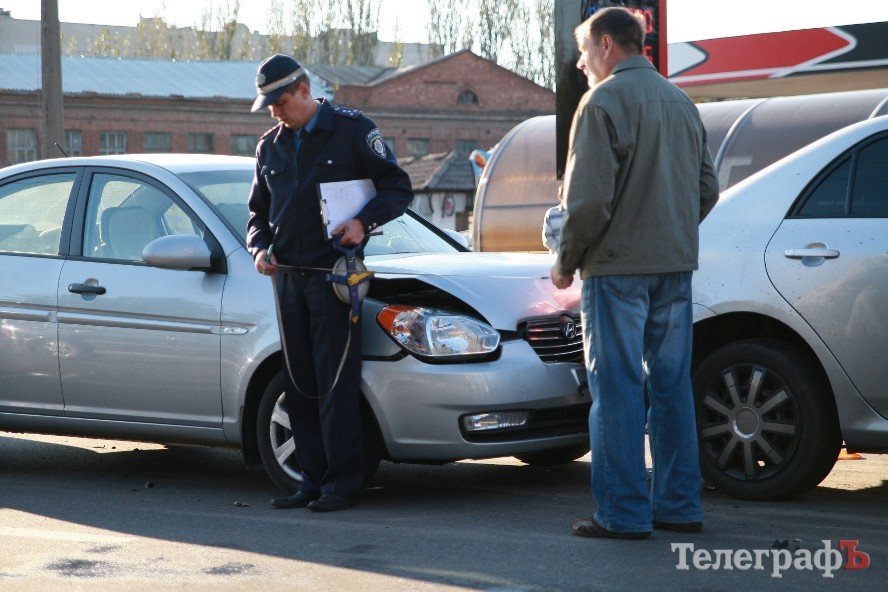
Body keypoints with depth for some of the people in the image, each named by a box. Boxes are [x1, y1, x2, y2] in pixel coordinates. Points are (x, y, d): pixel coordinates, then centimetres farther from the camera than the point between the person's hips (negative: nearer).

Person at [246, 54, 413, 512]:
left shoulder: (352, 130, -2)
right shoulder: (270, 146, 15)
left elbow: (398, 187, -2)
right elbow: (259, 210, 23)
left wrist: (364, 222, -17)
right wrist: (259, 246, 3)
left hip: (334, 274, -6)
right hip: (289, 278, 6)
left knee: (336, 382, -7)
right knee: (298, 384, 6)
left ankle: (343, 480, -1)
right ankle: (313, 478, 13)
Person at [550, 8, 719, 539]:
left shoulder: (605, 101, -10)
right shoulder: (681, 102, 15)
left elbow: (589, 196, -16)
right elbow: (707, 190, 18)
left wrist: (566, 262, -5)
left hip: (618, 267, -7)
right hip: (676, 266, 8)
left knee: (618, 390, -4)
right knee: (672, 385, 11)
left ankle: (624, 513, -3)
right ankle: (679, 505, 15)